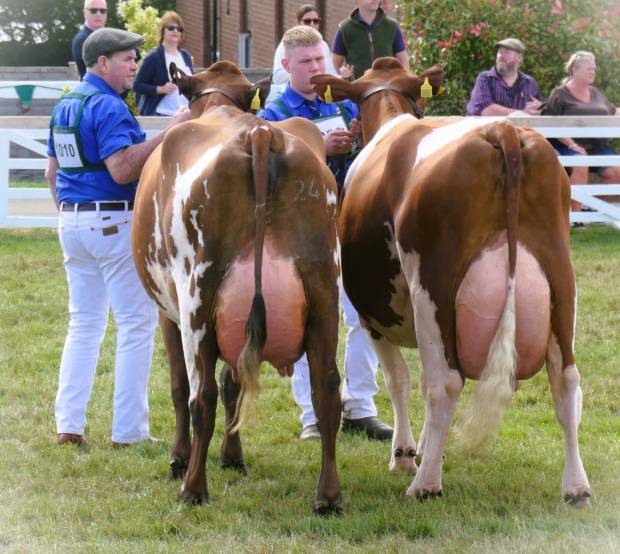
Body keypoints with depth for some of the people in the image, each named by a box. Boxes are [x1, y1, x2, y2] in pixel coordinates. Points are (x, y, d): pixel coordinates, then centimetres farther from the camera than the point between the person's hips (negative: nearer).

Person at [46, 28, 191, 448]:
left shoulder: (65, 106, 13)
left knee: (84, 324, 14)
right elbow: (122, 170, -24)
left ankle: (69, 425, 10)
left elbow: (52, 172, 18)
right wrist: (169, 135, -22)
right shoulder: (108, 106, -15)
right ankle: (129, 431, -3)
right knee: (137, 323, -1)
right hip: (114, 222, -9)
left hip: (72, 221, 9)